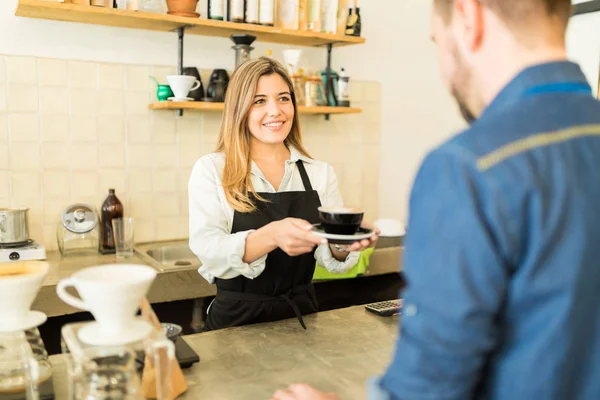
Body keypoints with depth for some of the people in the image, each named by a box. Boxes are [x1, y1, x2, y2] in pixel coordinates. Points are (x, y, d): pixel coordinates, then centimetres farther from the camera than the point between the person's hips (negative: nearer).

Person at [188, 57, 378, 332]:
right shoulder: (211, 170, -2)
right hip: (237, 320, -3)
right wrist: (271, 236, -33)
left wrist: (344, 244, -20)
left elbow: (331, 259, 3)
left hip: (302, 315, 3)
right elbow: (207, 248, -15)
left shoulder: (320, 173, 5)